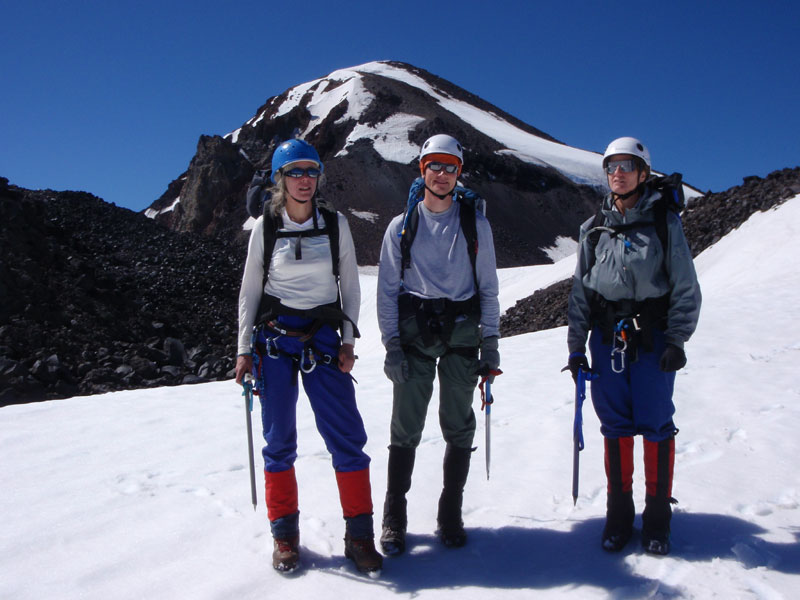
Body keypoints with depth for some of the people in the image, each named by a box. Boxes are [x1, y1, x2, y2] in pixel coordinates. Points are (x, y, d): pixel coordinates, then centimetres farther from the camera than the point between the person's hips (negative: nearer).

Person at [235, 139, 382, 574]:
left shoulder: (335, 223, 3)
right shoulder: (265, 227, 2)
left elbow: (350, 285, 7)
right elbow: (250, 290, 7)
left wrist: (348, 341, -1)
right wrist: (245, 349, 2)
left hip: (322, 337, 0)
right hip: (273, 337, 0)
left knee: (346, 436, -5)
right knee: (279, 439, 4)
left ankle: (359, 534, 8)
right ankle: (285, 535, 19)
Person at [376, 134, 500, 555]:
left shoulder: (475, 224, 9)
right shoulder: (401, 226, 8)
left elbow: (488, 286, 9)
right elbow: (387, 289, 5)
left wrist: (490, 342, 2)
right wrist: (391, 344, -4)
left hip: (461, 332, 1)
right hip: (413, 332, -1)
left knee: (459, 428, 5)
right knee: (406, 428, -2)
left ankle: (451, 515, 19)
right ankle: (394, 519, 10)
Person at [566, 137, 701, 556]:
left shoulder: (664, 222, 1)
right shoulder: (594, 229, 10)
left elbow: (685, 287, 1)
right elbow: (580, 290, 12)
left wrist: (676, 340, -6)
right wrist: (576, 345, 8)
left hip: (652, 338, -2)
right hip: (607, 337, 3)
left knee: (656, 425, 1)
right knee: (615, 426, 6)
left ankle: (657, 516, 16)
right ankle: (619, 513, 18)